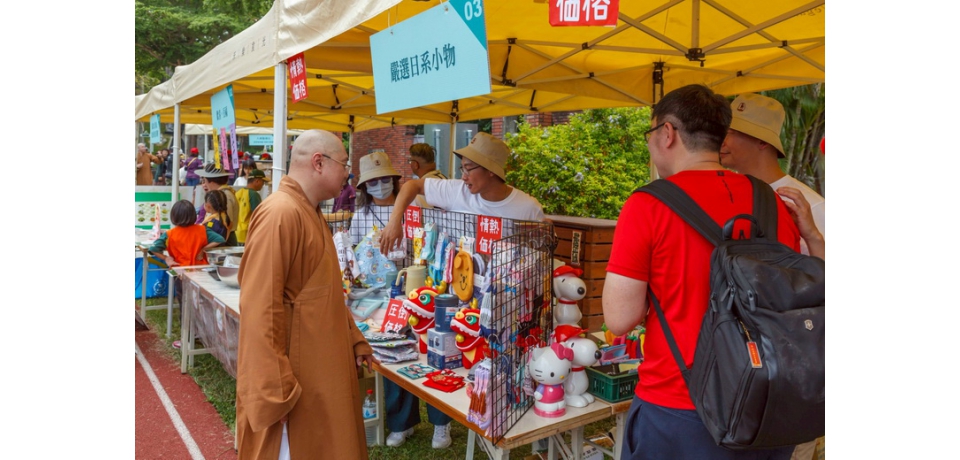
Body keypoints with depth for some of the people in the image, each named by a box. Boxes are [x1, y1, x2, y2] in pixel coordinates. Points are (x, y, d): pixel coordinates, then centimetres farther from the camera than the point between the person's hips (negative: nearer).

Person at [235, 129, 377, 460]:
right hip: (292, 375, -10)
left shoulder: (309, 212, 13)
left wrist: (354, 340, 17)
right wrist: (273, 389, -23)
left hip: (319, 367, 10)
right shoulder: (281, 213, -20)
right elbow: (261, 308, -24)